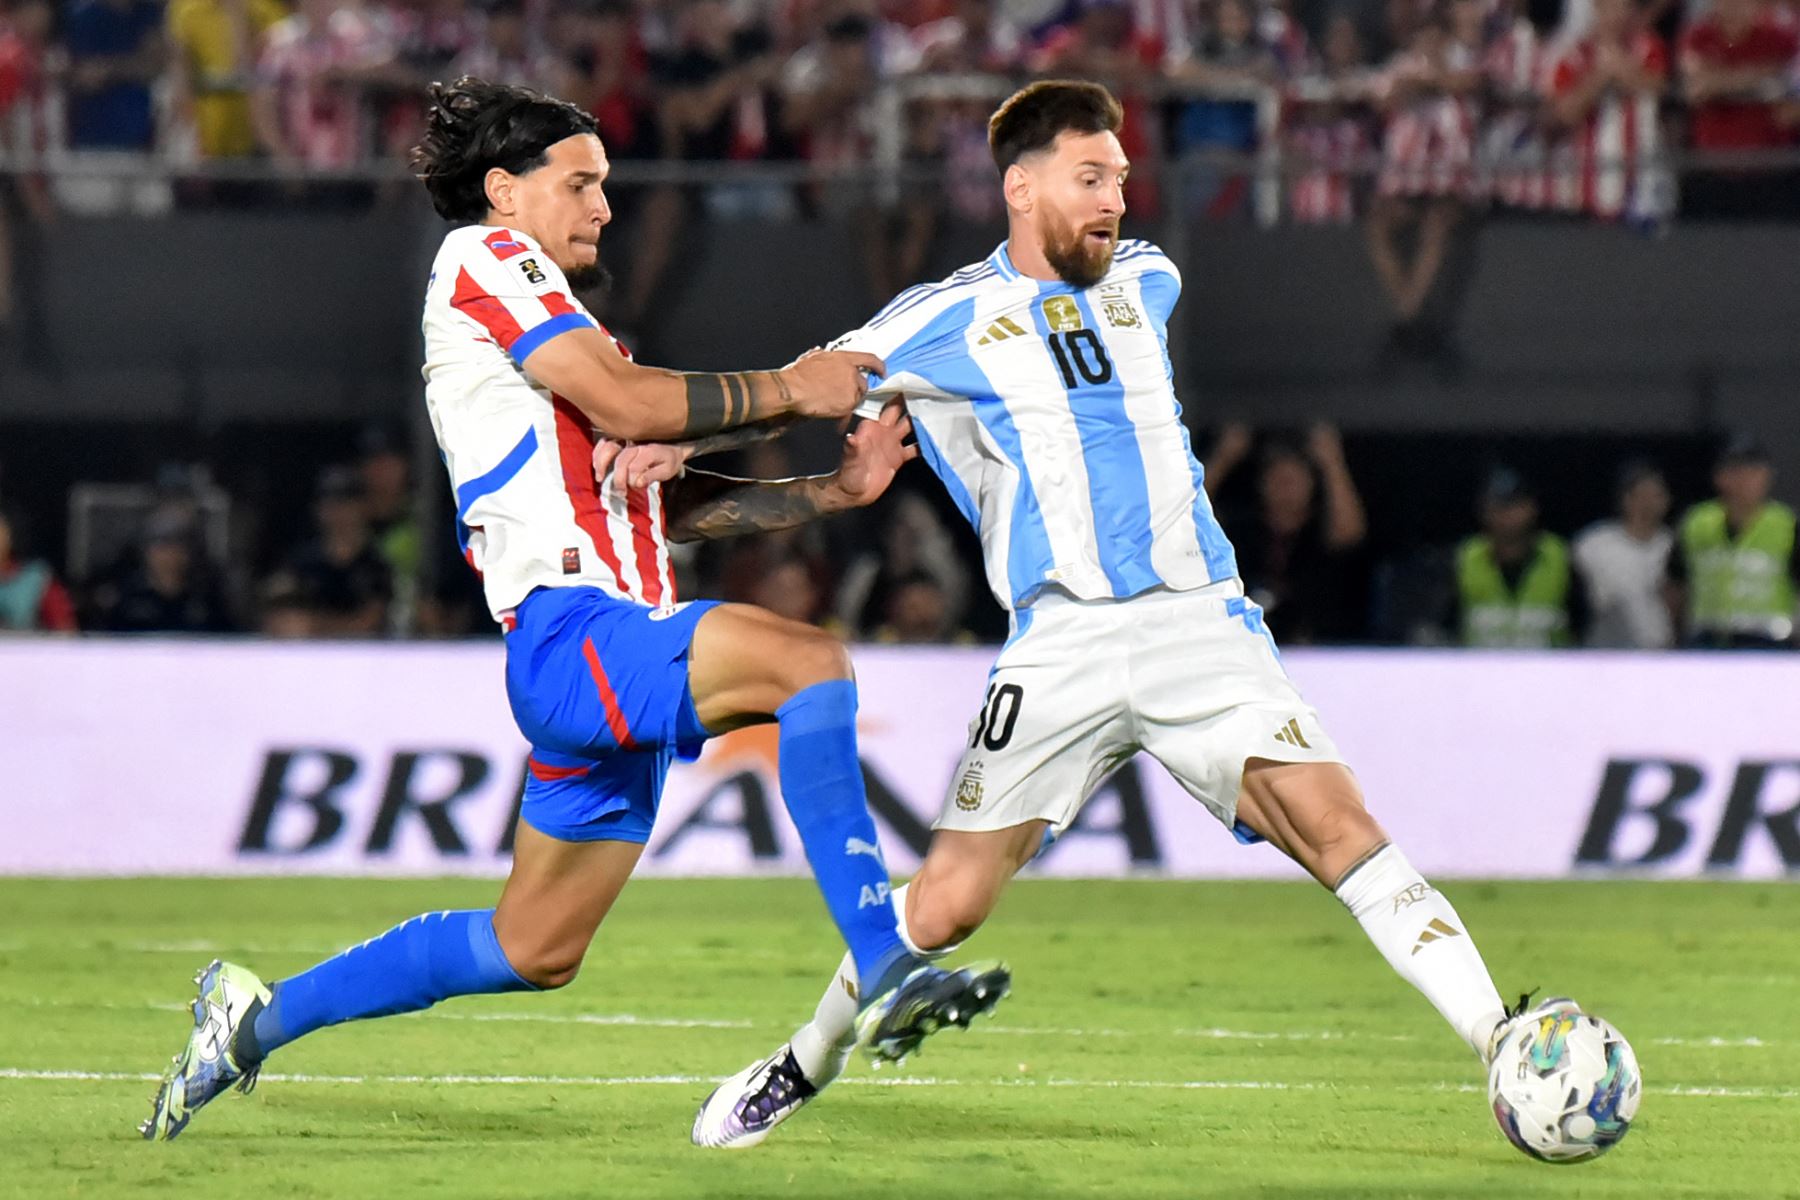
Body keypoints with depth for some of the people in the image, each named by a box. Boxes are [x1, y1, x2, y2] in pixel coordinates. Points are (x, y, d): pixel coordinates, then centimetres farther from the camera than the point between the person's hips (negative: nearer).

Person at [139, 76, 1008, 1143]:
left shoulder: (561, 330, 30)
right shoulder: (483, 256, 1)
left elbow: (674, 499, 25)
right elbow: (628, 404, -11)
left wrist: (833, 490, 14)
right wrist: (787, 390, -3)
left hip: (614, 669, 10)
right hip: (570, 629, -10)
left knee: (535, 952, 14)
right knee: (808, 660, -29)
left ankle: (258, 1018, 26)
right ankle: (886, 974, -35)